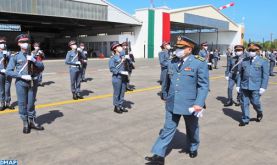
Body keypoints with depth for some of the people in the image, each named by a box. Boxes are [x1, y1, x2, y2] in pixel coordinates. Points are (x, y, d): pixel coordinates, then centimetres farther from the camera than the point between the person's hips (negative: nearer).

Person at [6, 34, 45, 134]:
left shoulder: (33, 56, 7)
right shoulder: (15, 57, -3)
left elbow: (41, 68, 2)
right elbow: (9, 72, -7)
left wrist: (34, 61, -13)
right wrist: (22, 76, -16)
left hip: (33, 82, 2)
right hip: (21, 83, -2)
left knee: (31, 103, 11)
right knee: (22, 104, 6)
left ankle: (32, 122, 24)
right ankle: (25, 123, 19)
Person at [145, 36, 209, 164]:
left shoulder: (199, 63, -11)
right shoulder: (172, 62, 5)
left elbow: (204, 85, -13)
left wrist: (199, 103, -21)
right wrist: (166, 97, 20)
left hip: (190, 104, -3)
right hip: (172, 104, 4)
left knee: (192, 129, 19)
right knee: (168, 129, 6)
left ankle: (193, 148, 44)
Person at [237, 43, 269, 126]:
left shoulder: (263, 61, 1)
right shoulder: (244, 61, 8)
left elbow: (265, 75, -2)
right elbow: (240, 74, 11)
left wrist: (263, 87, -9)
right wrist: (238, 85, 7)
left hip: (256, 87, -3)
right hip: (244, 86, 3)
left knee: (255, 102, 0)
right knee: (244, 103, 4)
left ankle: (259, 113, 32)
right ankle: (245, 119, 17)